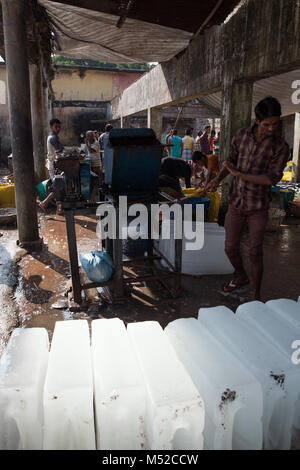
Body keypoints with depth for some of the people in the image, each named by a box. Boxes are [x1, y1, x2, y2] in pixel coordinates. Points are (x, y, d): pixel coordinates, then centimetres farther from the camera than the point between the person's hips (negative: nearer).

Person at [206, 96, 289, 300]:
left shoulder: (280, 146, -9)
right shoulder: (241, 135, 1)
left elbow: (273, 178, -17)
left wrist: (240, 174, -21)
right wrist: (218, 178, 0)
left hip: (258, 207, -3)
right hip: (236, 203, 3)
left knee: (255, 252, 4)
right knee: (230, 247, 10)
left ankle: (256, 294, 23)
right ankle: (241, 277, 39)